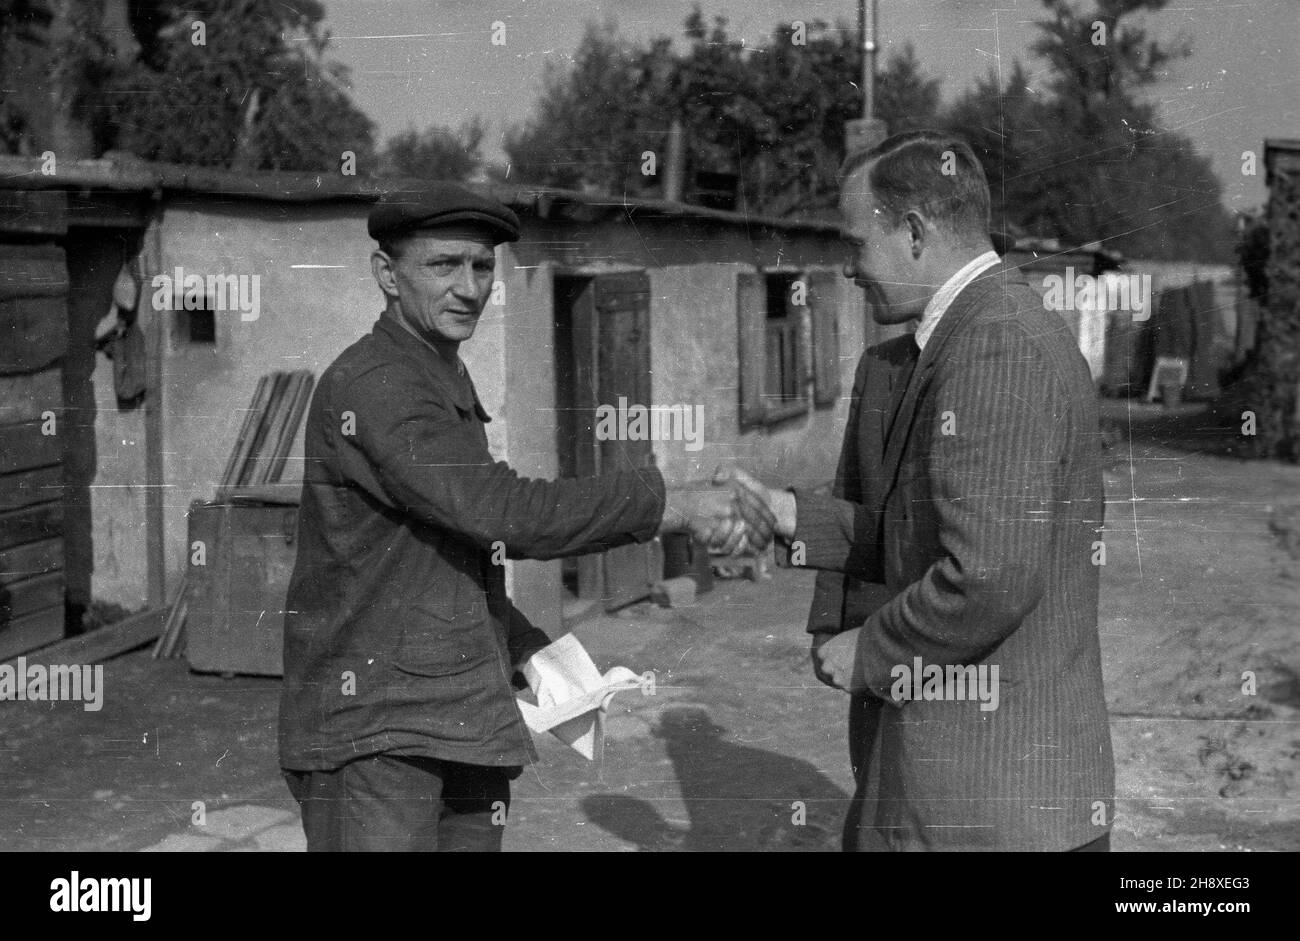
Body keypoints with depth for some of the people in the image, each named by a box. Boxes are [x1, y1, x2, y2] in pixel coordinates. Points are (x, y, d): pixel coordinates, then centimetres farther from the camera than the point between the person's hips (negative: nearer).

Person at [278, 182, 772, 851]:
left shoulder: (447, 386, 17)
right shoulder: (367, 383, -14)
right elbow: (499, 512, -25)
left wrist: (528, 655, 9)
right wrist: (673, 504, -23)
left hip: (464, 722, 9)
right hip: (369, 730, -9)